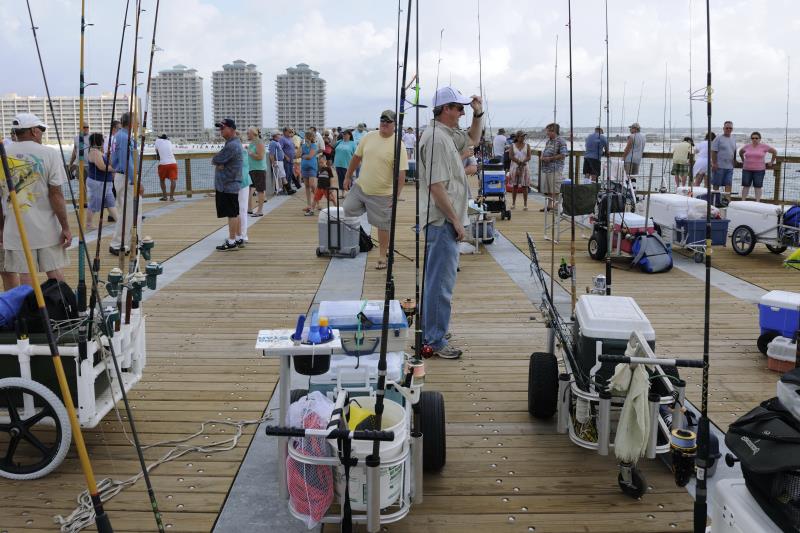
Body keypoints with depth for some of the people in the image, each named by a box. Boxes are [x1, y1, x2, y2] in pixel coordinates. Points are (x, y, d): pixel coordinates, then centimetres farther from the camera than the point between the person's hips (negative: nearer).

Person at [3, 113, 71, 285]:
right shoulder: (50, 154, -6)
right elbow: (56, 195, -9)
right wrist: (66, 228, -5)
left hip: (15, 230, 2)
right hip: (47, 229, -2)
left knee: (26, 277, 5)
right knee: (55, 274, 7)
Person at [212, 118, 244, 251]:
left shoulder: (232, 145, -19)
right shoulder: (235, 143, 15)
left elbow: (215, 160, -17)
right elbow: (220, 161, 15)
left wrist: (216, 162, 4)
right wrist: (220, 163, -5)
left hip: (228, 185, -10)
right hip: (231, 184, 10)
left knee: (232, 214, -4)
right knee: (234, 213, 15)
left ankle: (232, 242, 1)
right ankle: (239, 239, 22)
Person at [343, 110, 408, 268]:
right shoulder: (368, 137, 1)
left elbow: (401, 174, -16)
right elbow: (356, 157, 12)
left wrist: (396, 196, -20)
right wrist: (348, 177, 14)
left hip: (382, 194, -5)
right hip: (360, 187, 5)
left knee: (383, 225, 6)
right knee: (347, 213, 13)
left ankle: (382, 257, 21)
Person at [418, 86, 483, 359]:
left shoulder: (447, 134, 13)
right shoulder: (436, 138, -19)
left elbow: (473, 139, 33)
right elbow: (436, 186, -24)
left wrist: (478, 114, 16)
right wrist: (456, 221, -19)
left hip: (445, 221, 11)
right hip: (443, 221, -11)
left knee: (436, 279, 19)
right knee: (441, 282, -6)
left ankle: (431, 330, 32)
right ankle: (435, 340, 1)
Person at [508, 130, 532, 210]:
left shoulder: (527, 145, 6)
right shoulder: (513, 145, 5)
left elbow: (529, 157, -2)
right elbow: (511, 156, -5)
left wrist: (523, 162, -19)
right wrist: (519, 162, -19)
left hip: (524, 167, 0)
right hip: (515, 167, 0)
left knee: (524, 186, -2)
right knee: (514, 186, 4)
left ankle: (525, 204, 0)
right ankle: (513, 203, 12)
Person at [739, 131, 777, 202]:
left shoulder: (764, 147, -2)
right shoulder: (747, 146, 5)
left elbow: (775, 152, 7)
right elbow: (740, 152, 25)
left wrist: (772, 162, 8)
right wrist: (743, 161, 20)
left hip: (759, 170, -2)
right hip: (747, 169, 2)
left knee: (758, 187, 0)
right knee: (746, 186, 2)